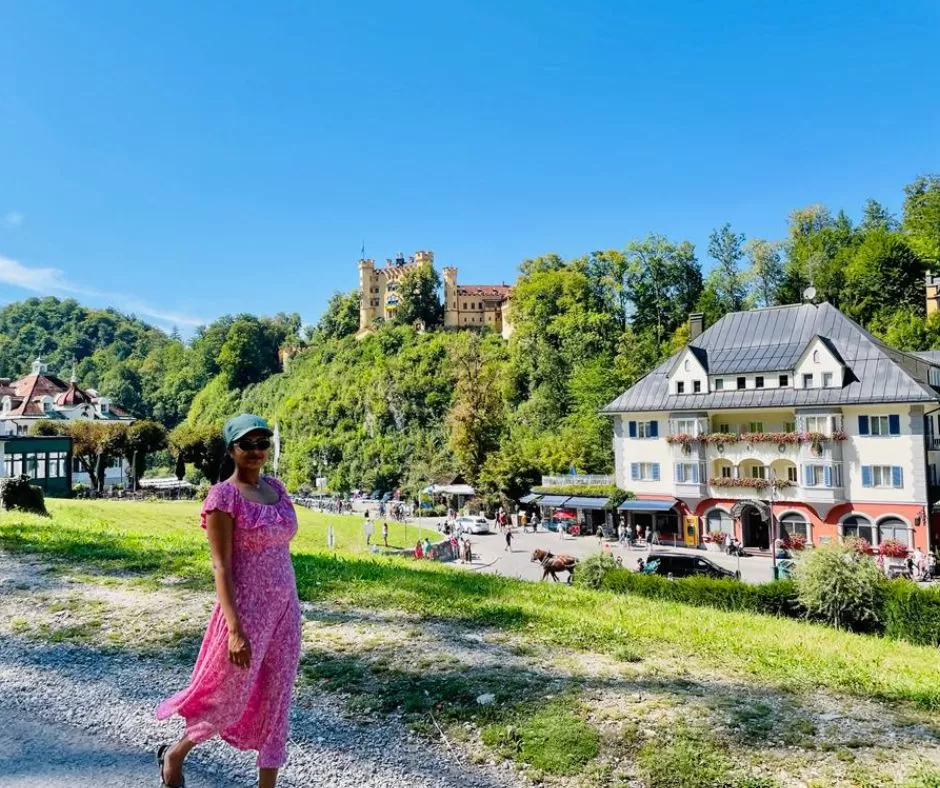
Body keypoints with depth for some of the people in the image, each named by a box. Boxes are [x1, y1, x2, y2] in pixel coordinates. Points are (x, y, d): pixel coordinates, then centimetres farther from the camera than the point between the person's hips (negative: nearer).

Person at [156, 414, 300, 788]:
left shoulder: (276, 488, 6)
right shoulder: (223, 496, -13)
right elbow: (221, 567, -17)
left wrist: (287, 609, 15)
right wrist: (235, 628, -22)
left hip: (284, 608, 6)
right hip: (246, 610, -6)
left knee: (275, 700, 11)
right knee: (229, 699, 10)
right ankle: (174, 754, 39)